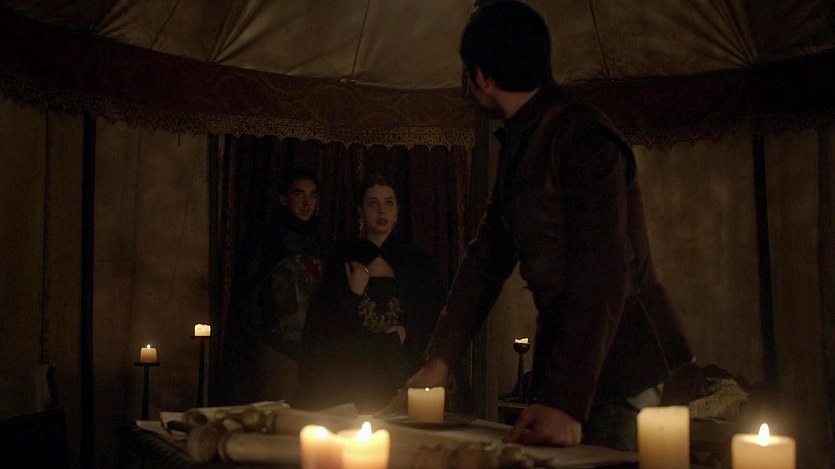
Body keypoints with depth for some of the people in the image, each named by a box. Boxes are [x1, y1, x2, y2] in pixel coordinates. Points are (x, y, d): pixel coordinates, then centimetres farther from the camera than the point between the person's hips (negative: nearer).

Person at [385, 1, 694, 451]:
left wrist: (567, 402, -28)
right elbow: (487, 256, 9)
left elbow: (602, 274, -24)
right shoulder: (517, 146, 11)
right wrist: (439, 361, 2)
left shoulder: (583, 138, -18)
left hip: (614, 358, -8)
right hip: (559, 344, 8)